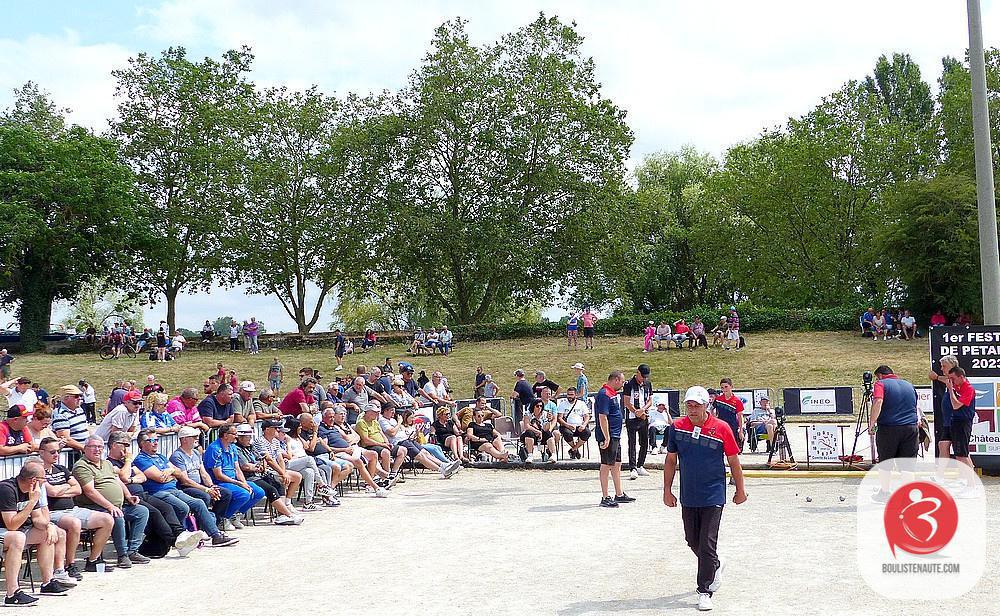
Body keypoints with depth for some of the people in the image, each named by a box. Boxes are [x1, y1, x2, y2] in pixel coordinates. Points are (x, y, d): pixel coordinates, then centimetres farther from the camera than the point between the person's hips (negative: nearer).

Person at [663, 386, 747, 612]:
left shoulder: (721, 428, -10)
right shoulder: (676, 427, -2)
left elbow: (734, 461, 1)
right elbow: (671, 461, 8)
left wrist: (740, 490, 7)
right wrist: (667, 490, 8)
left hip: (713, 497, -4)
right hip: (688, 497, 4)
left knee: (707, 546, -4)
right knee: (692, 541, 16)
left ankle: (704, 591, 9)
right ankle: (716, 565, 44)